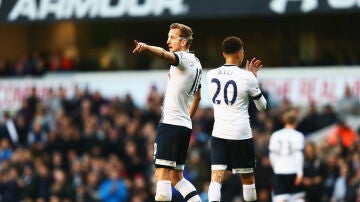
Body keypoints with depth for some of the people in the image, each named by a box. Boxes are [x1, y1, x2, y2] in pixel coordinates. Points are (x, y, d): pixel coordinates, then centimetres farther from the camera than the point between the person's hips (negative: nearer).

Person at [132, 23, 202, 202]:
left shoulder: (185, 58, -9)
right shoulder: (196, 63, 20)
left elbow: (165, 54, -33)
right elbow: (197, 97, 32)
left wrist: (146, 47, -51)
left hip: (171, 124, -10)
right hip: (185, 125, 10)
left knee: (162, 174, -14)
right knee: (176, 177, 14)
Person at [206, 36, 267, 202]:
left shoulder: (211, 75, 5)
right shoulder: (247, 78, -7)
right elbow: (262, 106, 7)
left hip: (218, 133, 2)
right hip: (241, 134, -2)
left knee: (216, 177, -7)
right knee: (247, 177, 13)